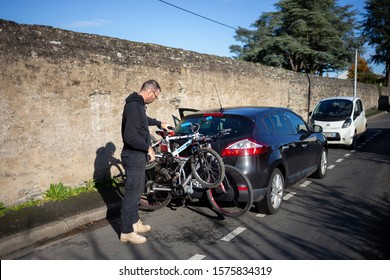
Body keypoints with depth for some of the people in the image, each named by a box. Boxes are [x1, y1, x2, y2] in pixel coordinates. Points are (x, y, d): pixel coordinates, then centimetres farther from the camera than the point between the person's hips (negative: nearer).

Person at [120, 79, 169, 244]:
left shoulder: (137, 104, 11)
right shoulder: (134, 106, -22)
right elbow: (130, 136, -30)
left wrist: (159, 123, 47)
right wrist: (148, 147, -18)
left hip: (138, 156, 11)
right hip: (134, 157, -11)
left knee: (137, 191, 19)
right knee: (132, 194, -2)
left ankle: (134, 223, 33)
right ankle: (126, 232, 9)